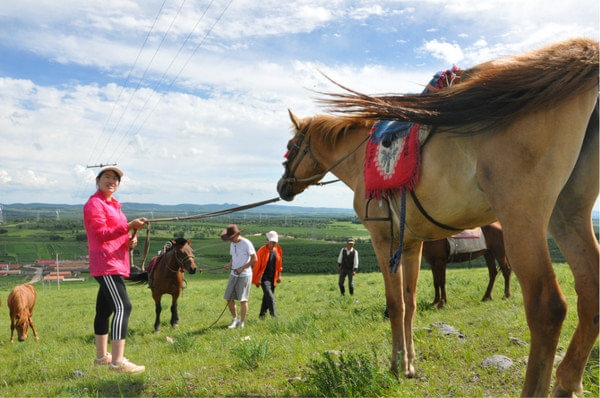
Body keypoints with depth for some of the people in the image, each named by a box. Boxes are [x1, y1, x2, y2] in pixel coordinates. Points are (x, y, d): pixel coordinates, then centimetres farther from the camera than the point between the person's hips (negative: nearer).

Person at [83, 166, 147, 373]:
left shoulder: (113, 204, 21)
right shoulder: (94, 203, -7)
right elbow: (101, 234, -16)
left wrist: (131, 240, 4)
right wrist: (129, 226, -24)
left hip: (117, 262, 10)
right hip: (106, 264, -10)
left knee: (104, 309, 14)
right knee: (122, 307, -18)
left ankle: (101, 356, 22)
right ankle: (117, 361, -19)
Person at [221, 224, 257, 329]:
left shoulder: (247, 243, -13)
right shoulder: (232, 244, 9)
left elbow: (254, 259, -12)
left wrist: (242, 268, -16)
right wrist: (229, 264, -2)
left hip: (244, 275, -7)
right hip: (234, 274, 7)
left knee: (242, 299, -4)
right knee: (229, 298, 4)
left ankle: (242, 323, 7)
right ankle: (235, 319, 21)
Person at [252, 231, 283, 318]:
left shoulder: (278, 249, 3)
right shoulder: (262, 251, -13)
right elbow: (257, 265, -8)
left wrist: (279, 275, 17)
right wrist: (256, 280, -5)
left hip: (273, 278, 5)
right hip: (264, 278, -5)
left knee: (267, 298, 12)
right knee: (270, 297, -17)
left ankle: (262, 315, 26)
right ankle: (274, 316, -18)